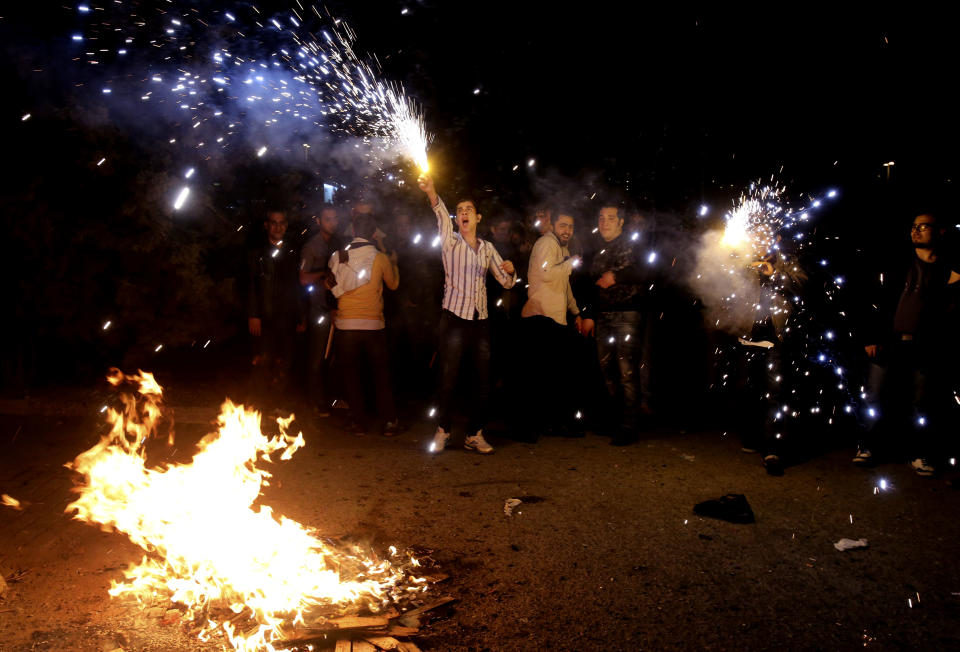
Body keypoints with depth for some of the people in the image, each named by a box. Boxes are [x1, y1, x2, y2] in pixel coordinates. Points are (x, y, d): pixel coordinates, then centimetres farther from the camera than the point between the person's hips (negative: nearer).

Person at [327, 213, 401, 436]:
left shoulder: (338, 256, 0)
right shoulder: (380, 259, -5)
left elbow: (333, 286, 13)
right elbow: (393, 284, 12)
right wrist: (394, 263, 29)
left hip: (346, 324, 1)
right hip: (373, 324, -1)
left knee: (352, 375, 9)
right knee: (381, 375, 9)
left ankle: (358, 421, 13)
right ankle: (389, 421, 12)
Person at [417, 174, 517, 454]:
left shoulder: (488, 248, 14)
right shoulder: (450, 241, 4)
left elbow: (506, 282, 16)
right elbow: (441, 215, -16)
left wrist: (510, 270, -8)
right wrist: (432, 193, -35)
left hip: (481, 319, 4)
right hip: (454, 318, -3)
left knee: (482, 380, 3)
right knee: (448, 378, -3)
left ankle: (474, 435, 15)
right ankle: (442, 430, 14)